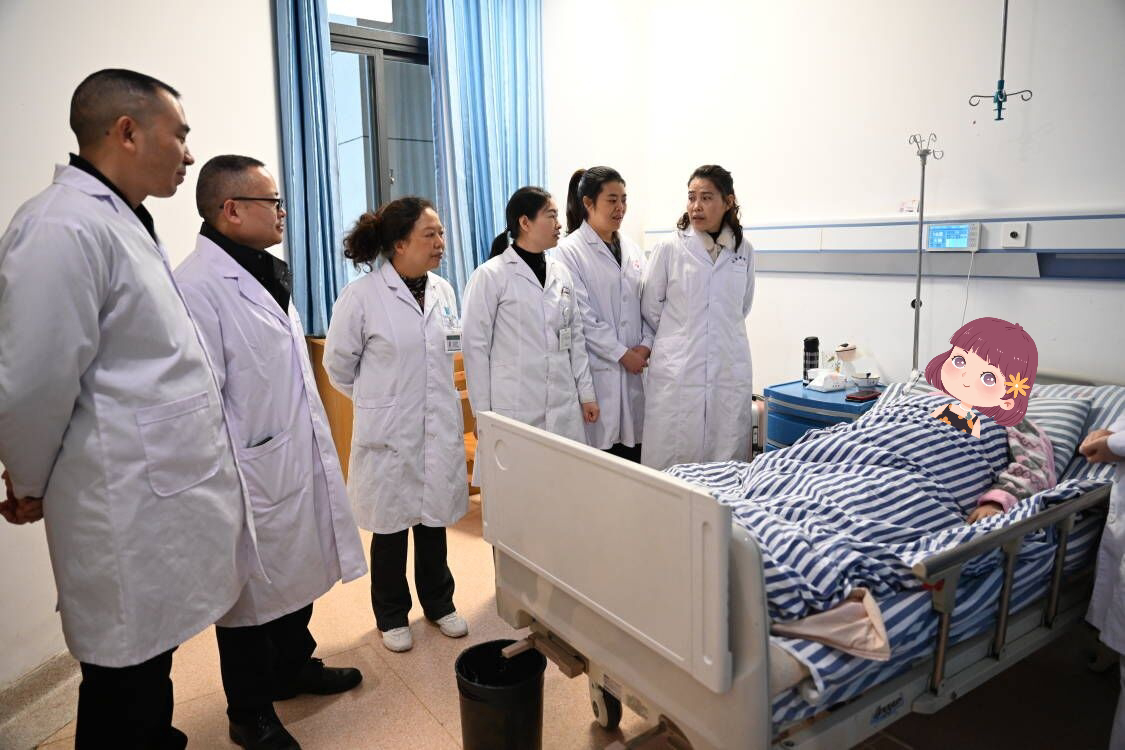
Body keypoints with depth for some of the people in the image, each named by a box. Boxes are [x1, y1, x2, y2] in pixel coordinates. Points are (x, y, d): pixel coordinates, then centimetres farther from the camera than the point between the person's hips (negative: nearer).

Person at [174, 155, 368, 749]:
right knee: (253, 597, 10)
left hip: (298, 466, 9)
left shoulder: (265, 275, 12)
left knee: (296, 574, 23)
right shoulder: (197, 286, -19)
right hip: (252, 477, -9)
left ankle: (294, 666, 45)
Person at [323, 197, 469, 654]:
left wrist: (425, 396, 13)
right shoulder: (361, 296, -14)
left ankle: (438, 604, 37)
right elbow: (339, 364, -3)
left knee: (435, 519, 17)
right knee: (391, 527, 12)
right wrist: (380, 400, 6)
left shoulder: (444, 291, 1)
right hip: (389, 432, -4)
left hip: (440, 427, 4)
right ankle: (392, 616, 32)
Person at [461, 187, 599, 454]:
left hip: (564, 407, 5)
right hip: (514, 407, -5)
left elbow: (576, 335, 13)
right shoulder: (490, 275, -7)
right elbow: (476, 346, -6)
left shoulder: (561, 272, 9)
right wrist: (483, 413, -5)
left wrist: (586, 393, 11)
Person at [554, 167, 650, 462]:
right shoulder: (570, 250, -6)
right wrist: (622, 354, -11)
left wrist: (645, 346, -3)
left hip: (635, 368, 6)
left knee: (634, 451, 8)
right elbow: (581, 315, -12)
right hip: (597, 369, -5)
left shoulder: (631, 248, 13)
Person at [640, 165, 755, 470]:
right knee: (672, 460, 0)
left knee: (727, 457, 5)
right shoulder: (669, 249, -2)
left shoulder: (743, 251, 7)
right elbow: (650, 308, 6)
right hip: (677, 373, -3)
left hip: (730, 372, 3)